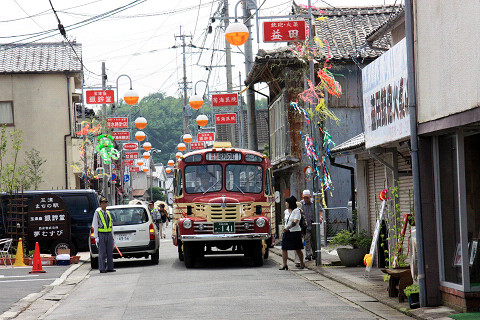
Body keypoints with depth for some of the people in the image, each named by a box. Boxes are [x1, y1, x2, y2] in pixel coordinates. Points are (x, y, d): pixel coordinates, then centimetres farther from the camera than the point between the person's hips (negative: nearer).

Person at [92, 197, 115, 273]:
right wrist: (96, 237, -10)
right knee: (102, 253, -5)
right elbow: (95, 225, -4)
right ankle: (102, 269, -2)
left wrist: (112, 237, 15)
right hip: (101, 234, -5)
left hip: (109, 234, 5)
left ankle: (110, 268, 10)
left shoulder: (108, 213, 16)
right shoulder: (97, 212, -1)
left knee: (110, 252, 5)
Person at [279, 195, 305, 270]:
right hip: (286, 233, 6)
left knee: (298, 249, 2)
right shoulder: (286, 211, 12)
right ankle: (284, 265, -5)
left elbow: (295, 222, -21)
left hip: (295, 232, -6)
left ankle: (302, 263, 20)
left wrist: (287, 228, -30)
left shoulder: (297, 211, -10)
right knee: (284, 248, -5)